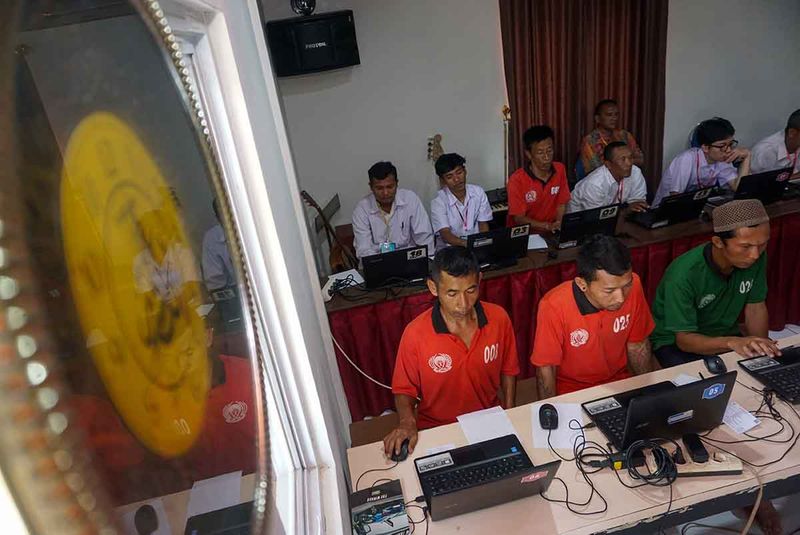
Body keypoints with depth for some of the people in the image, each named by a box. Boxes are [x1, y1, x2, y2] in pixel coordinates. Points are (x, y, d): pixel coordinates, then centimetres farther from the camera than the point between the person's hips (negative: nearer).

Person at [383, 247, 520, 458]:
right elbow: (404, 389, -5)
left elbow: (508, 370, 6)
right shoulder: (415, 334, -19)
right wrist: (407, 421, -22)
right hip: (437, 431, -2)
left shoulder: (498, 318, -10)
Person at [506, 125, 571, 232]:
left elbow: (562, 204, 5)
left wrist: (558, 224, -14)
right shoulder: (517, 179, -15)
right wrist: (547, 226, -26)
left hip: (552, 231, 4)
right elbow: (519, 218, -13)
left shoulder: (560, 169, -1)